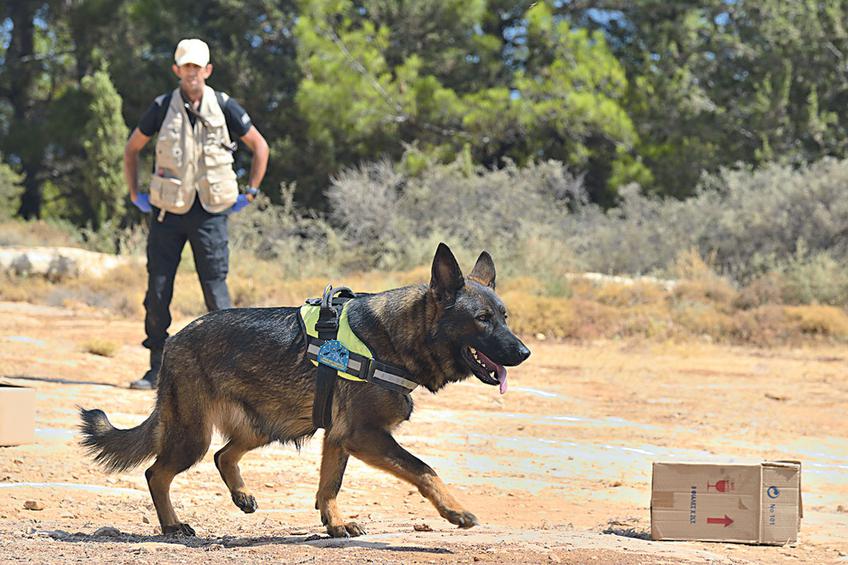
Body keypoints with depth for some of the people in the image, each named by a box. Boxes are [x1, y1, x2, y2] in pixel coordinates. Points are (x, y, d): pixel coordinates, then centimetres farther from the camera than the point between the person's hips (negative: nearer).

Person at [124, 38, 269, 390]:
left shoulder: (224, 107, -1)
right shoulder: (162, 108, 1)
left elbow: (260, 146, 10)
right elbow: (132, 148, 14)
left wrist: (250, 193, 5)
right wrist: (135, 194, 8)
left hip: (210, 213, -1)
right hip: (168, 212, 2)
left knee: (215, 290, -5)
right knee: (157, 291, 0)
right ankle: (157, 369, 8)